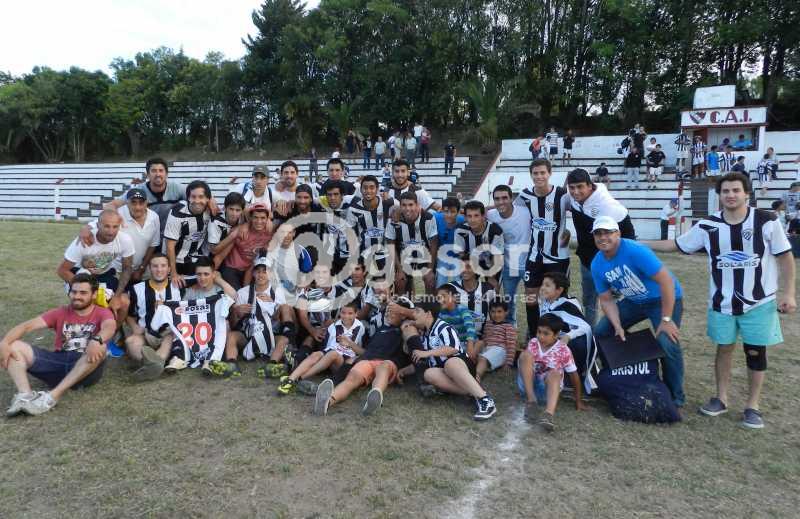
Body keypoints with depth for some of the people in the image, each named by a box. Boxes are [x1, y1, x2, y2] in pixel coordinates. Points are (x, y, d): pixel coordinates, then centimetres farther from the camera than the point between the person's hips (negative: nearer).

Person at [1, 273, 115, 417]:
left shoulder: (102, 313, 3)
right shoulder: (60, 313, 15)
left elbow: (110, 327, -21)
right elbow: (27, 325, 4)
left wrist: (96, 340, -44)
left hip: (86, 370, -4)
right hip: (58, 362, 4)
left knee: (100, 347, -36)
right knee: (14, 346, -10)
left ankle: (53, 396, -35)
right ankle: (25, 396, -31)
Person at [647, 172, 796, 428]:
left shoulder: (766, 221, -10)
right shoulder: (708, 225, -4)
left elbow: (785, 257, -3)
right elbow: (676, 245, 5)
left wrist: (788, 293, -8)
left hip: (759, 301, -1)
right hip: (722, 302, 2)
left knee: (756, 352, 5)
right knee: (724, 348, 11)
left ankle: (753, 405, 19)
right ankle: (721, 398, 27)